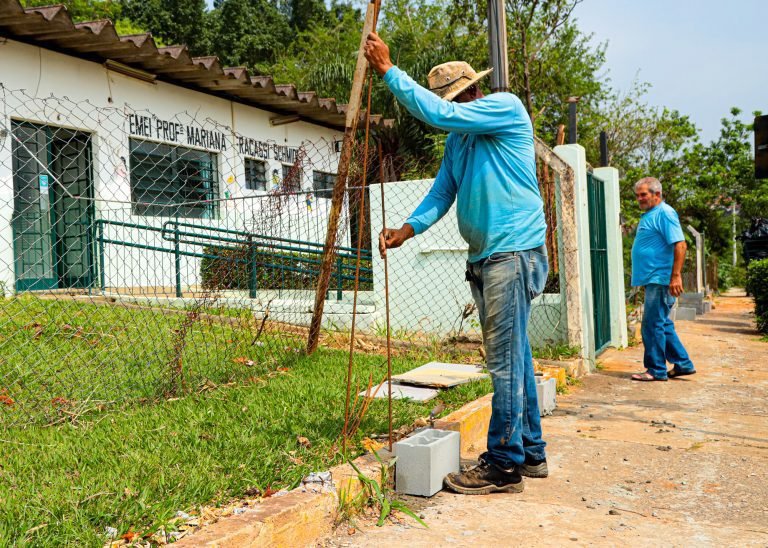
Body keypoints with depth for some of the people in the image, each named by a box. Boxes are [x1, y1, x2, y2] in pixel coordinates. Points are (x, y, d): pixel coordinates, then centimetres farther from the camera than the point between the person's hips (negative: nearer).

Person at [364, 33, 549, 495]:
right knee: (514, 357, 12)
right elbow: (442, 194, 12)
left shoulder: (506, 107, -7)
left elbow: (439, 114, -18)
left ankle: (503, 466, -2)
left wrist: (389, 69, -12)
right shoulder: (458, 139, 18)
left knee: (506, 360, -8)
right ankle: (530, 452, 21)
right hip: (483, 258, 9)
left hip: (513, 251, -9)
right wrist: (409, 229, -5)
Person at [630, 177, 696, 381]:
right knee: (663, 325, 15)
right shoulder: (648, 215, 18)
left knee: (653, 325, -5)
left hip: (660, 280, -10)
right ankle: (683, 364, 23)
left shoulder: (664, 213, -12)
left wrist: (676, 276, -25)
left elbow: (680, 245, -20)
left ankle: (656, 370, 3)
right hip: (652, 280, 10)